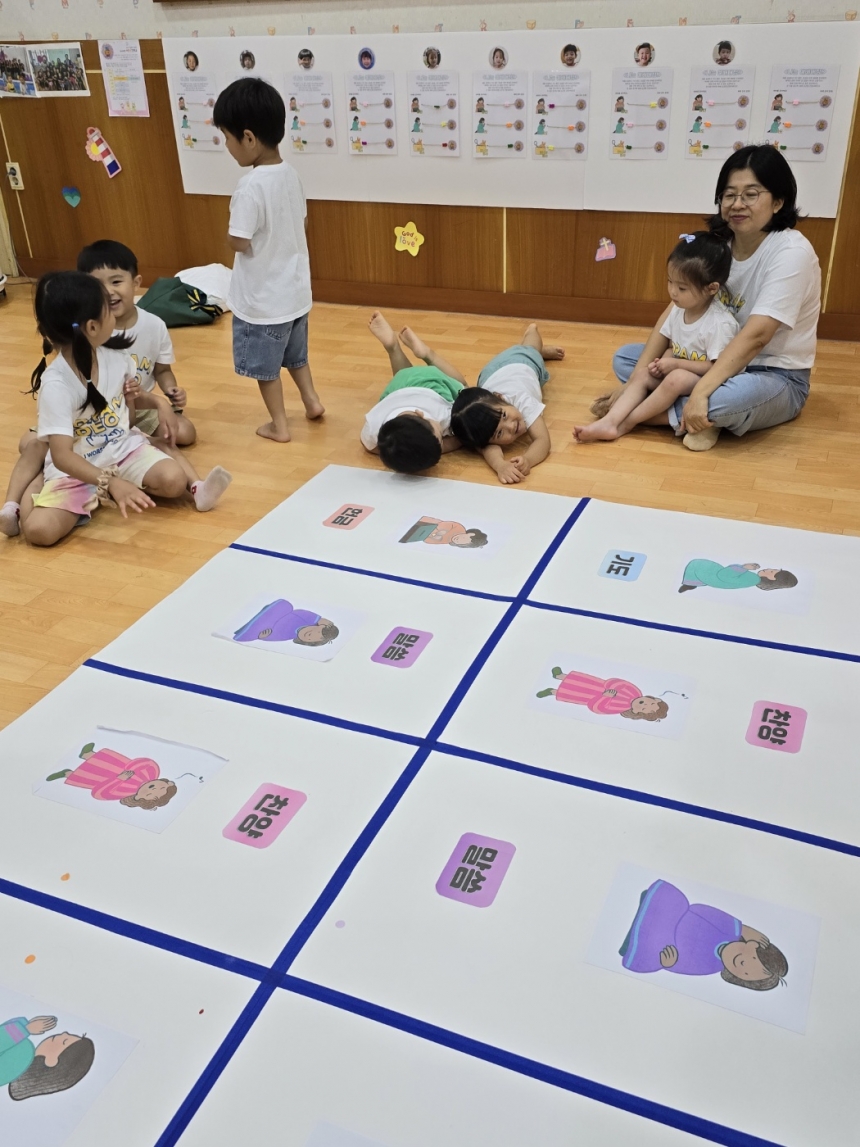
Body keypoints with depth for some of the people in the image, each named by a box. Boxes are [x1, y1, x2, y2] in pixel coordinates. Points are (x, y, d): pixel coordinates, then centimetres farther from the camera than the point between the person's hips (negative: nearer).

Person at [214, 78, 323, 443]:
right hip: (294, 289, 7)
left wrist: (231, 224, -4)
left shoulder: (251, 185, -24)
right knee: (294, 353, 27)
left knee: (265, 365, 11)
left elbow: (238, 242, -24)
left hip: (263, 297, -7)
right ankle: (312, 400, 36)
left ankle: (279, 425, 22)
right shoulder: (290, 174, 0)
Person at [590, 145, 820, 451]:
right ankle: (704, 418, -17)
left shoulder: (791, 252, -21)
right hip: (720, 362, 7)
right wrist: (641, 372, -18)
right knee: (625, 357, -2)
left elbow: (755, 337, -30)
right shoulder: (716, 244, -1)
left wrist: (700, 393, -39)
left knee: (728, 397, -42)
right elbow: (676, 309, -4)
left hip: (776, 378, -7)